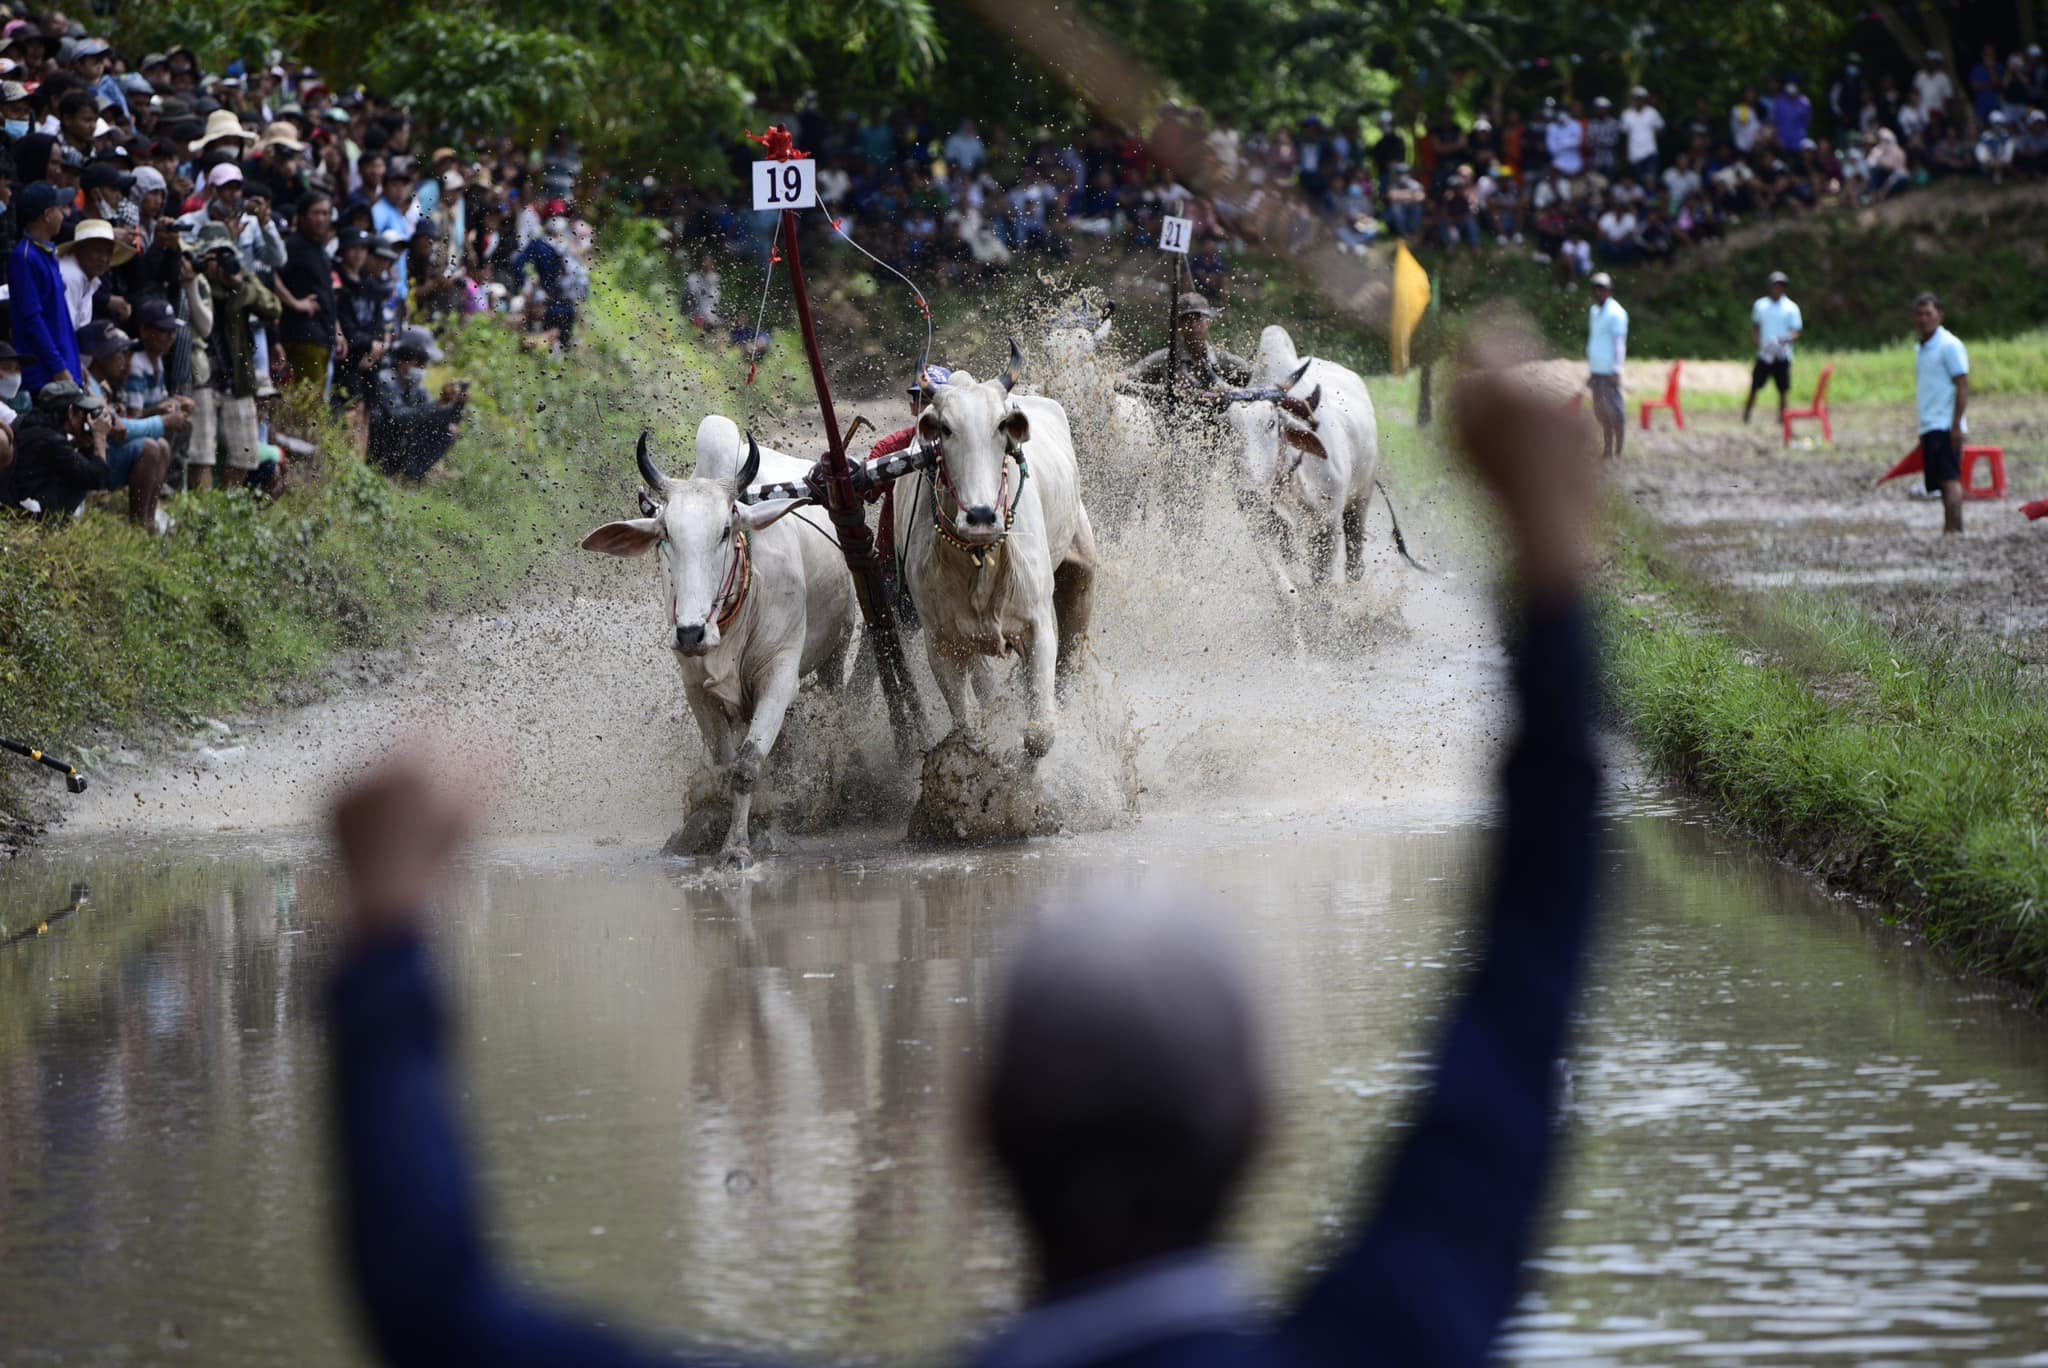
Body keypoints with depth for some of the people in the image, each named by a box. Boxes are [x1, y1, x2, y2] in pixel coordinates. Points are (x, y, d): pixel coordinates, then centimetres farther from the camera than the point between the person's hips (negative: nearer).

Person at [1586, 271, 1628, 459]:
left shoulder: (1616, 313, -8)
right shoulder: (1594, 311, 17)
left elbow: (1619, 343, -12)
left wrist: (1616, 370, -18)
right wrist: (1590, 370, 20)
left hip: (1609, 371, -8)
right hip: (1597, 371, 8)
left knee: (1614, 410, -5)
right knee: (1601, 412, 9)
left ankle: (1618, 451, -2)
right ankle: (1606, 450, 14)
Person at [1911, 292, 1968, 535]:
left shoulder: (1949, 346, -7)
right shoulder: (1921, 349, 19)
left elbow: (1963, 386, -11)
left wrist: (1956, 425, -19)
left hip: (1945, 426, -9)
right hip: (1929, 429, 9)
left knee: (1950, 479, -15)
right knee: (1940, 484, 5)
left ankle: (1954, 529, -20)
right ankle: (1950, 529, 5)